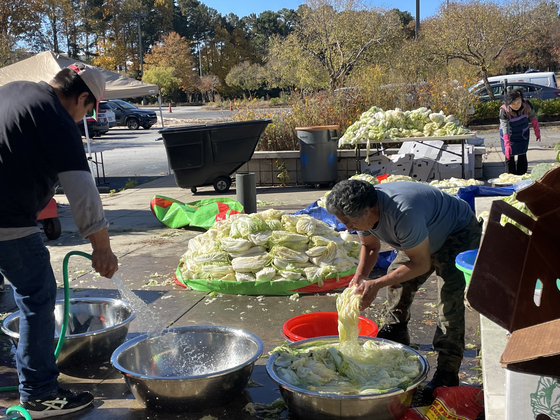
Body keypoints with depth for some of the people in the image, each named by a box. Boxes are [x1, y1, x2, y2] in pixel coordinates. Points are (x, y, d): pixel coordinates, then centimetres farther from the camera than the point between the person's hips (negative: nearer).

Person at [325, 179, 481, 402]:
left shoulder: (402, 214, -43)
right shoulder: (364, 211, -17)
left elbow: (422, 264, -31)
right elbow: (370, 246, 3)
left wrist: (376, 284, -31)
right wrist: (359, 277, -15)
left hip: (460, 234, -8)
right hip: (425, 236, 9)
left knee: (450, 298, -21)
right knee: (396, 284, 8)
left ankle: (446, 375, -13)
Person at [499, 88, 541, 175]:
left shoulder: (527, 105, -22)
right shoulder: (504, 110, -31)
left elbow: (533, 117, -2)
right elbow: (505, 128, -33)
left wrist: (537, 131, 6)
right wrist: (507, 144, -40)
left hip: (522, 135, 2)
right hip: (509, 136, -2)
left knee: (522, 156, 6)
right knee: (509, 157, 2)